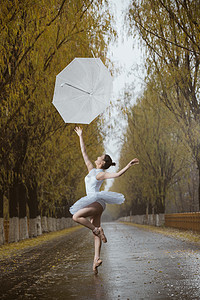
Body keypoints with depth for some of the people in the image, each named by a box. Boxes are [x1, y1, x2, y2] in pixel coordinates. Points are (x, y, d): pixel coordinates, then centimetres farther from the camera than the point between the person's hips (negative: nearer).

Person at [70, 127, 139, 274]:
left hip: (97, 202, -8)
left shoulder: (101, 174, -6)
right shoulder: (92, 169, 16)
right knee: (96, 234, 1)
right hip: (93, 204, 8)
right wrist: (81, 136, 23)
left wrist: (129, 165, -30)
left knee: (76, 216, -24)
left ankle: (97, 229, -18)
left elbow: (117, 174, -19)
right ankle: (97, 258, -3)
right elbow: (84, 153, 21)